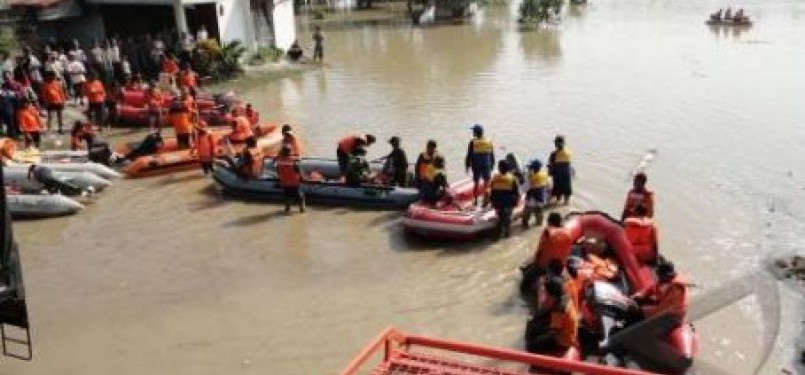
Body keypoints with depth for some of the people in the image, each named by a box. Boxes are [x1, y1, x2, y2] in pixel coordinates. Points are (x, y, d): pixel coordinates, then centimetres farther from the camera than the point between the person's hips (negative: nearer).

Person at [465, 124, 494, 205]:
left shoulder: (473, 142, -9)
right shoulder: (489, 142, 2)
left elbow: (469, 155, -7)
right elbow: (492, 156, 8)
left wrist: (467, 166, 3)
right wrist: (491, 165, 18)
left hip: (476, 166, -1)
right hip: (487, 166, 1)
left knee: (476, 183, 10)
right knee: (487, 182, 7)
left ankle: (476, 200, 14)